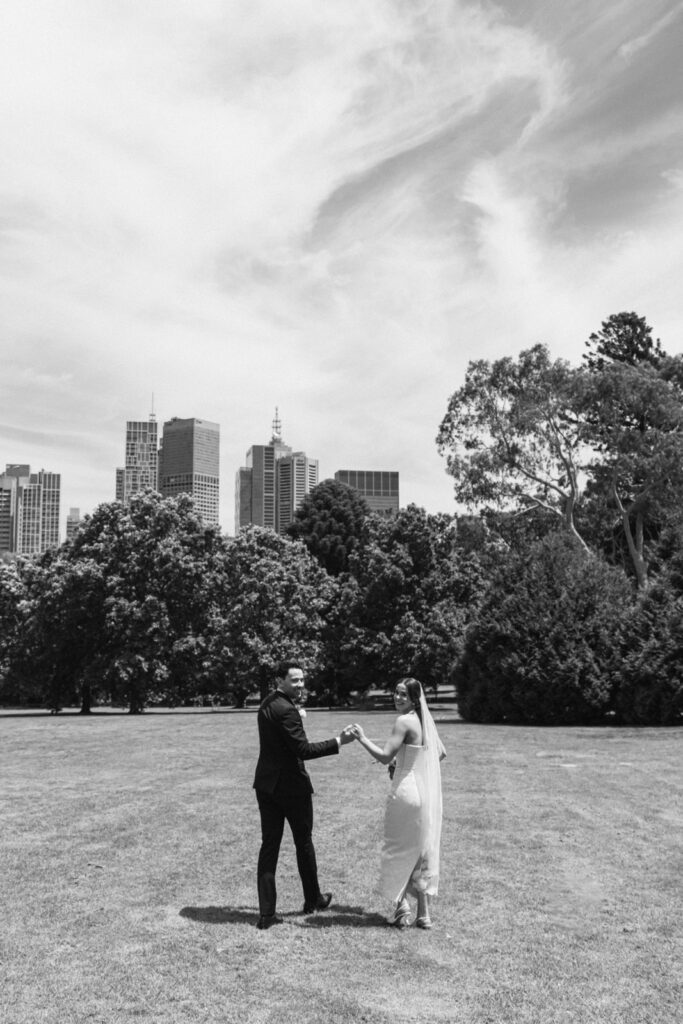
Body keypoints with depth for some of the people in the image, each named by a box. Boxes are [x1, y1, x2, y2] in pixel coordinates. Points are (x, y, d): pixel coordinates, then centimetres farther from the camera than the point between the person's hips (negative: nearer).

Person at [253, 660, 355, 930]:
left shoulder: (267, 704, 8)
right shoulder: (286, 710, -21)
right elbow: (303, 750, -23)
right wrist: (338, 742, -22)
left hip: (266, 784, 8)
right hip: (291, 785, -8)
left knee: (269, 845, 7)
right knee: (303, 842, 12)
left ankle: (266, 912, 7)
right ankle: (312, 899, 30)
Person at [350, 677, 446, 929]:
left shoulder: (404, 721, -16)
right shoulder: (425, 720, 9)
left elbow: (384, 756, -21)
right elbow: (441, 753, 18)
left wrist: (362, 738, -12)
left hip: (407, 792, -8)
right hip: (428, 794, 8)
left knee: (399, 851, 6)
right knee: (422, 850, 14)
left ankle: (401, 909, 6)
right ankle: (423, 913, 19)